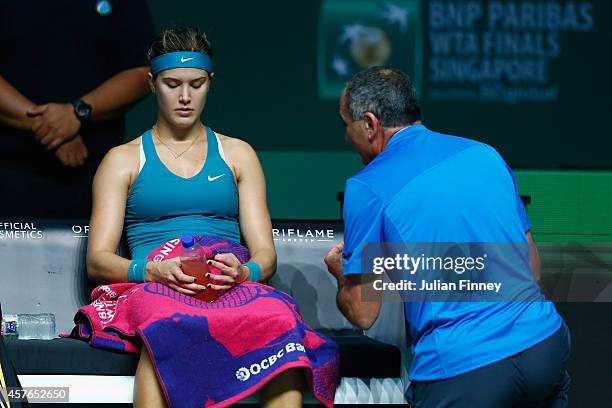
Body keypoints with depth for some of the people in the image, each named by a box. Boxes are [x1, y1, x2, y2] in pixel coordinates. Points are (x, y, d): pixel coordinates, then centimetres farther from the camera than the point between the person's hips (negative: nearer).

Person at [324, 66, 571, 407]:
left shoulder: (367, 189, -2)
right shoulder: (485, 154, 15)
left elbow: (363, 313, 2)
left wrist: (342, 273, 23)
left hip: (461, 367, -5)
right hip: (545, 344, 5)